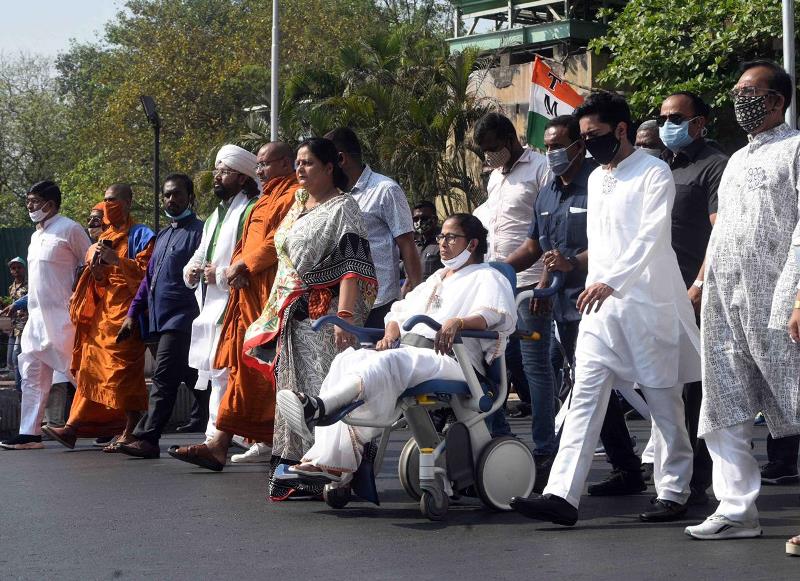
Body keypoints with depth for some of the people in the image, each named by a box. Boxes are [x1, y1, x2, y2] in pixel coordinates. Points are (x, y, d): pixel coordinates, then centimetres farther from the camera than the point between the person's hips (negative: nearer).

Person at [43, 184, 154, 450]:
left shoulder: (140, 235, -1)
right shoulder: (105, 238, 22)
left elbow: (146, 271, -10)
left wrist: (116, 260, -17)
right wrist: (97, 269, 2)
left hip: (126, 310, -7)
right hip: (103, 310, 8)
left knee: (124, 368, -12)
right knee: (93, 368, 4)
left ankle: (129, 433, -11)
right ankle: (73, 428, 3)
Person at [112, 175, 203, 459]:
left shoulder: (198, 231, -5)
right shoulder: (163, 235, 22)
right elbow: (149, 277, 25)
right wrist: (133, 312, 19)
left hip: (181, 317, -8)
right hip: (161, 318, 8)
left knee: (164, 377, -12)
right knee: (191, 377, 11)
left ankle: (146, 437, -14)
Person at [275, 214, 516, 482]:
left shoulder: (487, 277, 10)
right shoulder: (437, 278, 35)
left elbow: (498, 315, -11)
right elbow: (402, 309, 30)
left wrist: (458, 322, -29)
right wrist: (391, 332, 6)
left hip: (451, 359, -7)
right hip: (409, 351, 7)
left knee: (391, 362, -37)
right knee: (348, 360, -20)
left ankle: (319, 407, -58)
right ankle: (333, 461, -35)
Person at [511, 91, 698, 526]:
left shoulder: (653, 173, -7)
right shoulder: (596, 178, 17)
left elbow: (651, 236, -18)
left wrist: (612, 281, -28)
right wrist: (594, 286, 17)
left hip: (648, 300, -6)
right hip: (601, 303, 6)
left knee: (663, 400, 3)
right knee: (586, 396, -4)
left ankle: (673, 493, 13)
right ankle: (562, 495, -12)